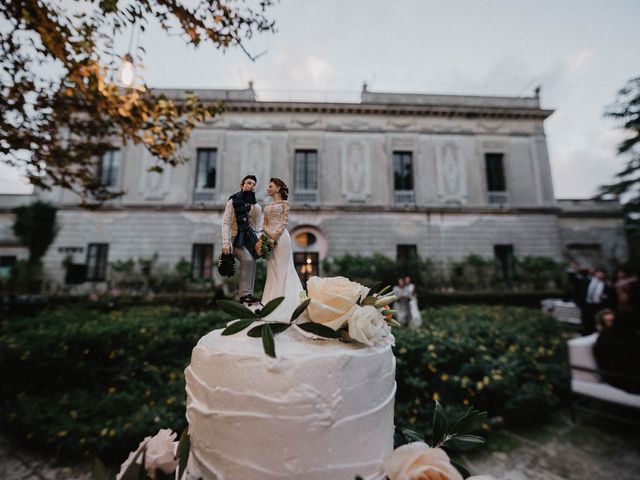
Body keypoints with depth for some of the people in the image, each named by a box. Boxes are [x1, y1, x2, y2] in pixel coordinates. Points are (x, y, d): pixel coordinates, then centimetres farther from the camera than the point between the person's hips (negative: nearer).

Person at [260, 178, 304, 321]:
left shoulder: (284, 203, 5)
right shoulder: (267, 206, 21)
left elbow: (284, 221, -5)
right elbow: (265, 223, 16)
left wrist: (275, 235, -16)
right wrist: (268, 235, -3)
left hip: (281, 236, -6)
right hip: (270, 237, 6)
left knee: (282, 268, -5)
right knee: (272, 269, 5)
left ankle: (284, 301, 0)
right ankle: (272, 300, 11)